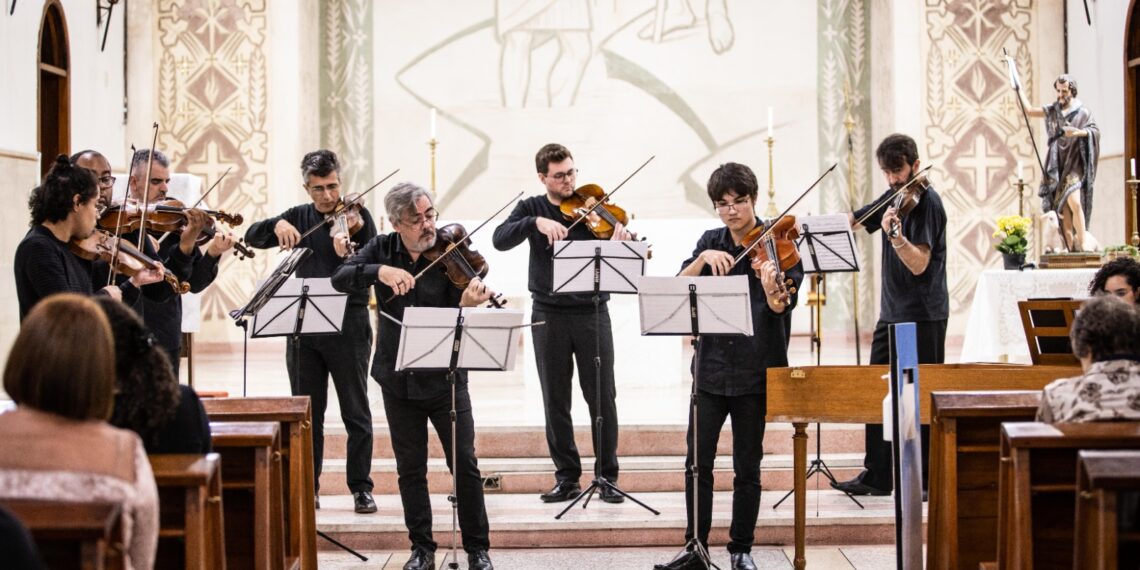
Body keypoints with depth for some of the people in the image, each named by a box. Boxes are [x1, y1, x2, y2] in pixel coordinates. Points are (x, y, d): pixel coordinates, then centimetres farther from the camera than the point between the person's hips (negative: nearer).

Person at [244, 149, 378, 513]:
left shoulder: (357, 217, -1)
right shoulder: (298, 217, 10)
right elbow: (252, 238, 4)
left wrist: (348, 256, -30)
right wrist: (276, 225, -15)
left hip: (348, 326, -4)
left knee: (356, 412, 0)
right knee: (306, 411, 9)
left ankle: (361, 488, 7)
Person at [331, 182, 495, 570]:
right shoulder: (382, 249, 1)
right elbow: (340, 279, -13)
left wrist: (467, 305, -35)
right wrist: (379, 271, -29)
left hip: (445, 378, -2)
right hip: (398, 379, 2)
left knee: (465, 464, -1)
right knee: (411, 469, 9)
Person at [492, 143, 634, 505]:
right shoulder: (532, 208, 7)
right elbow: (500, 240, -11)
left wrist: (622, 241, -27)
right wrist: (536, 222, -25)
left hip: (592, 312, -1)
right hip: (549, 315, 1)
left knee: (602, 397, -1)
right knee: (555, 401, 5)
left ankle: (607, 476, 9)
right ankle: (567, 477, 14)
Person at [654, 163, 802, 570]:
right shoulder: (710, 242, 8)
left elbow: (781, 307, -17)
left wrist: (772, 289, -38)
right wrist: (703, 258, -19)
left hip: (755, 372, -3)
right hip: (711, 367, 3)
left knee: (747, 468, 4)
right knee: (698, 461, 1)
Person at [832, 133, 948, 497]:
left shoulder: (927, 202, -13)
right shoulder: (892, 197, 11)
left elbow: (919, 264, -21)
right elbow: (856, 220, 20)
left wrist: (895, 234, -37)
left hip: (923, 316, -8)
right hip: (891, 312, 8)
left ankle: (929, 478, 5)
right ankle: (877, 475, 19)